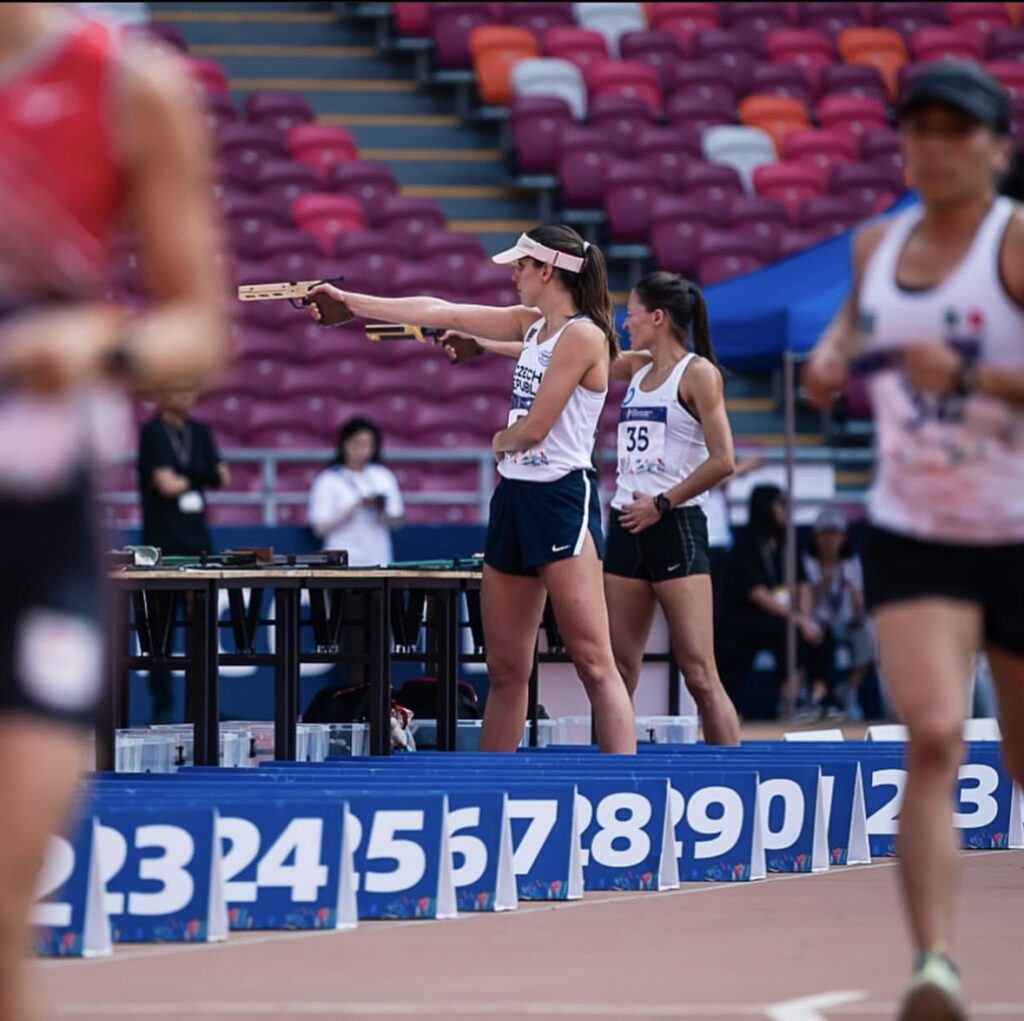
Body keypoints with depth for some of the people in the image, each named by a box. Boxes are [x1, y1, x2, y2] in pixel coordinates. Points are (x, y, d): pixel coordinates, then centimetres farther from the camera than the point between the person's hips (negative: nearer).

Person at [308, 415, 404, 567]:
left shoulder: (384, 477, 10)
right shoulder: (329, 481, 0)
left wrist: (382, 515, -9)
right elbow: (321, 528, -5)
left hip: (379, 562, 4)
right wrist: (356, 507, -15)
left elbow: (397, 521, 14)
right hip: (344, 564, -4)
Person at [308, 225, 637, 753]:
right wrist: (348, 301, 19)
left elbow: (534, 427, -15)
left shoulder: (583, 335, -12)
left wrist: (501, 442, 7)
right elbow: (440, 313, 17)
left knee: (594, 662, -12)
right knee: (505, 669, 9)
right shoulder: (533, 324, 13)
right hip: (514, 497, 9)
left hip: (561, 502, -9)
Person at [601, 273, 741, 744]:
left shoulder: (697, 373, -5)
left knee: (699, 673, -11)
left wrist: (663, 503, -10)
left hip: (675, 527, -7)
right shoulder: (637, 368, 15)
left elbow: (723, 460, -12)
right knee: (617, 670, 5)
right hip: (627, 529, 7)